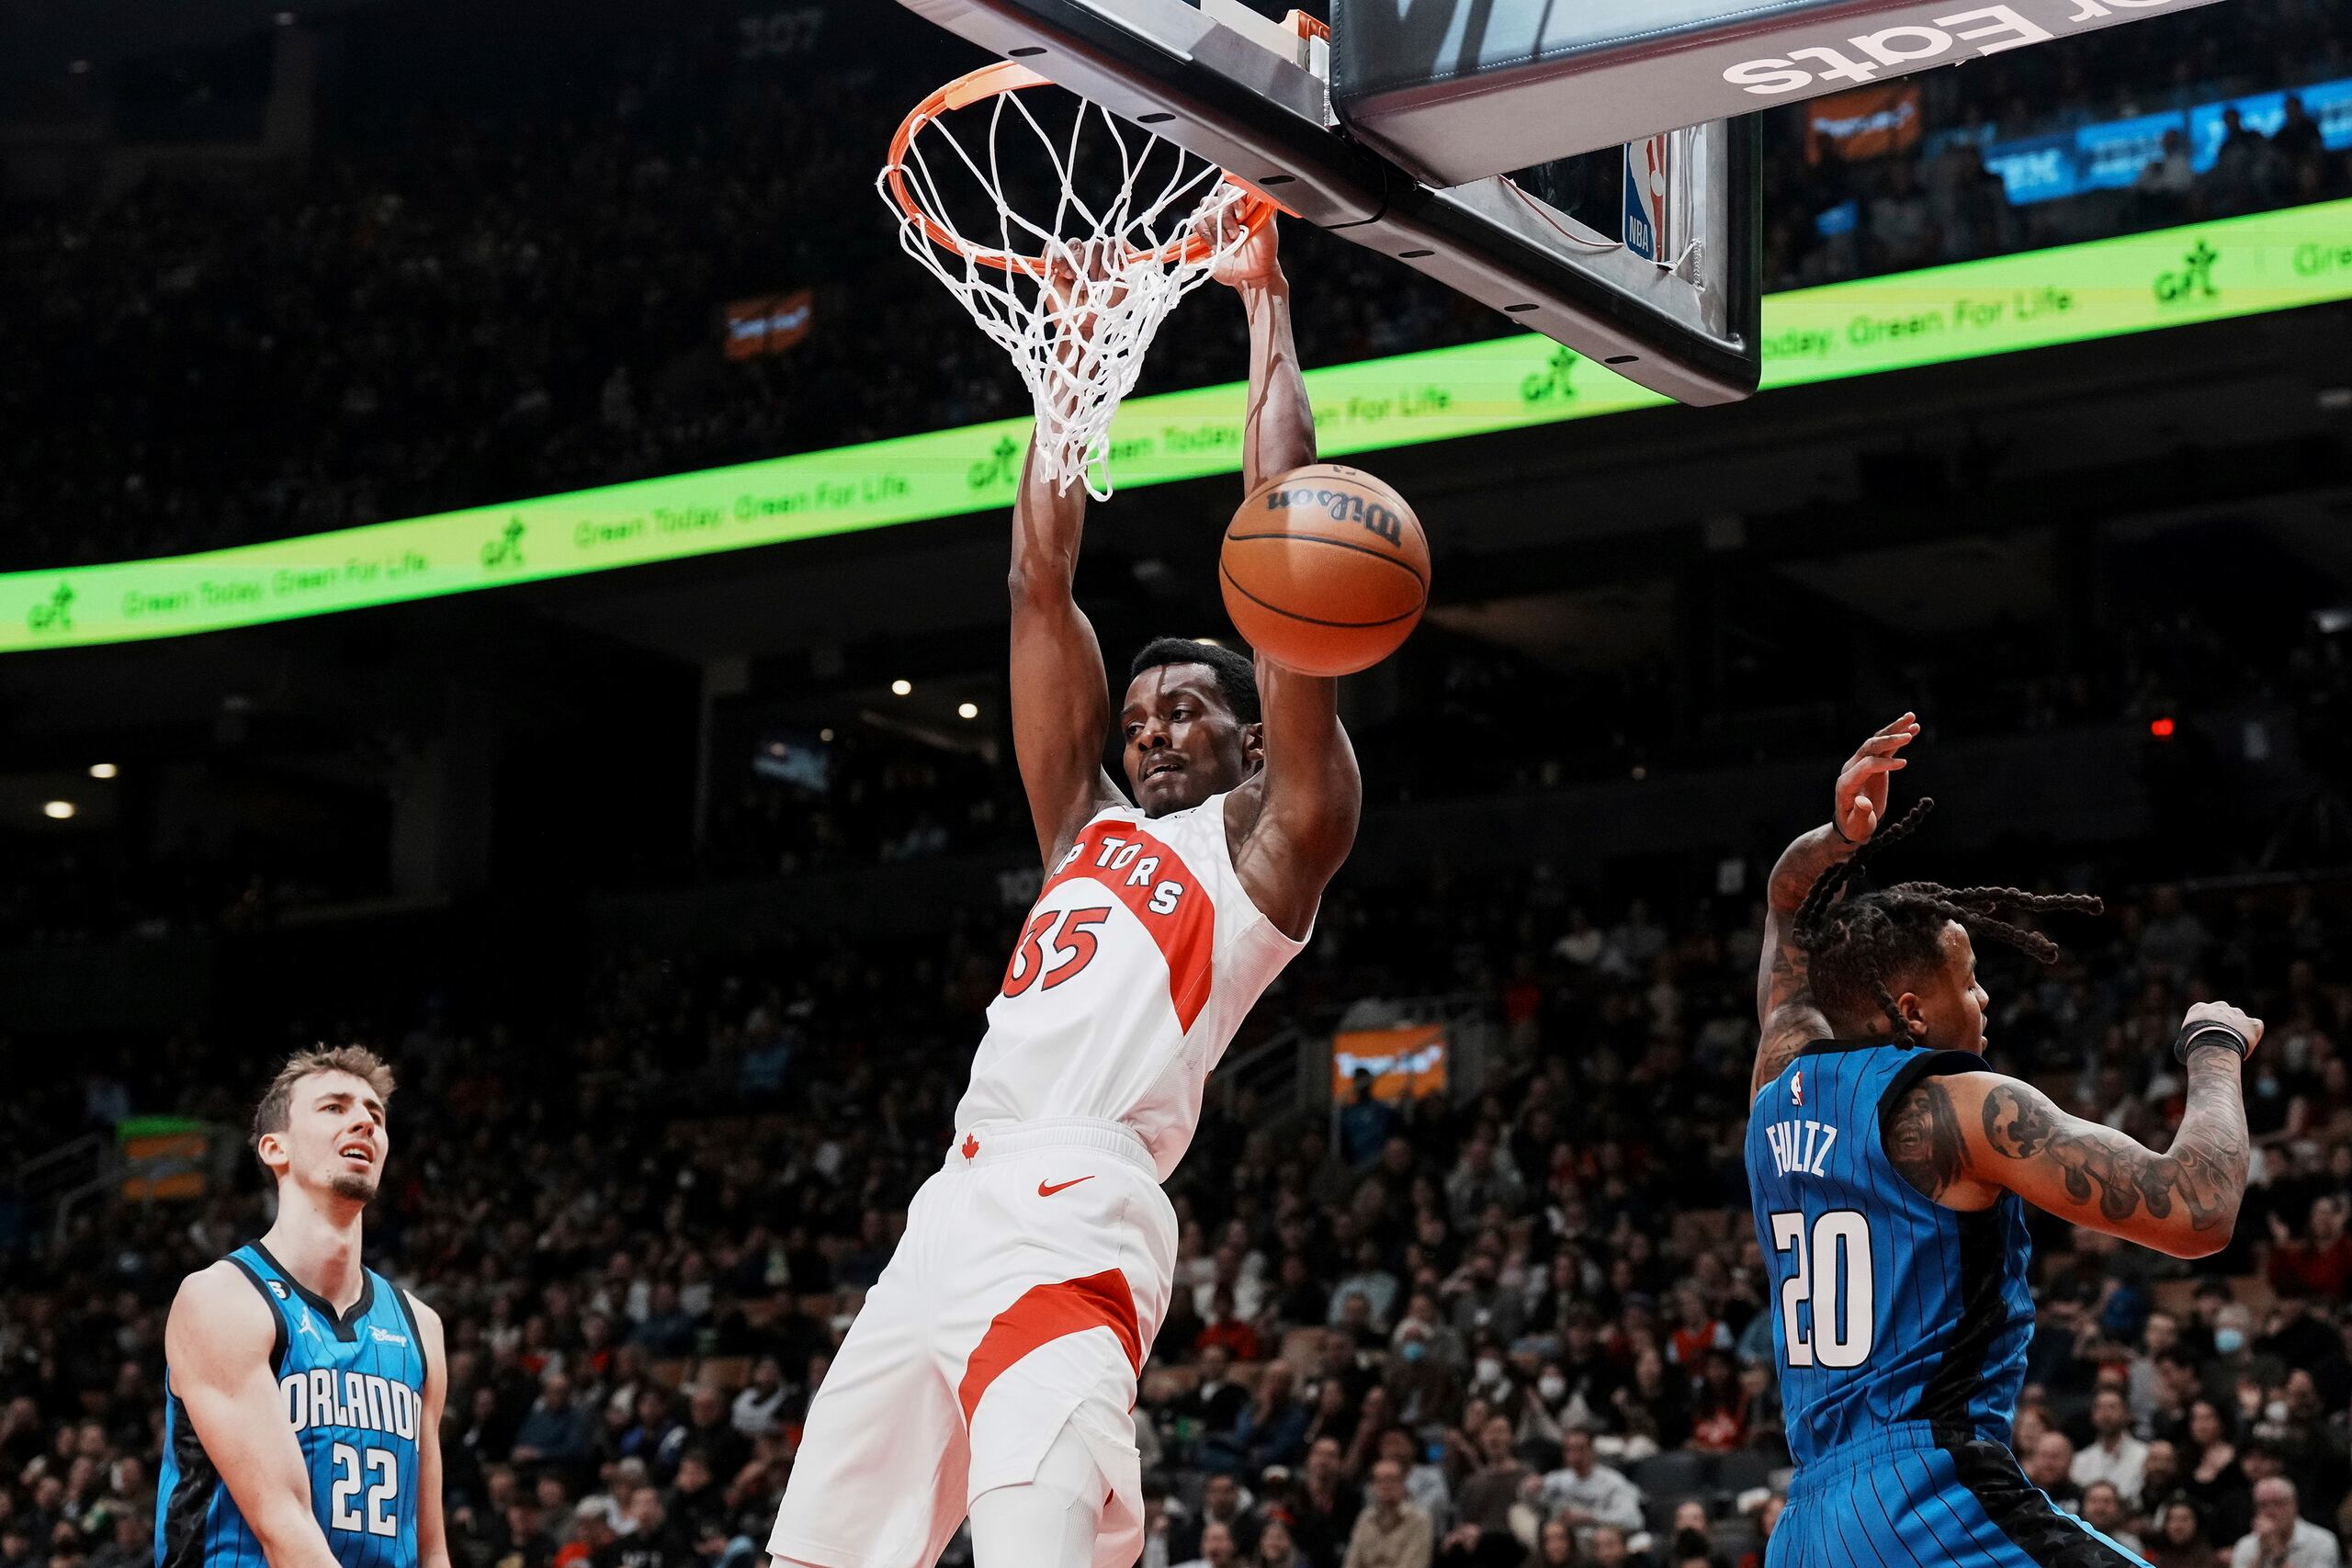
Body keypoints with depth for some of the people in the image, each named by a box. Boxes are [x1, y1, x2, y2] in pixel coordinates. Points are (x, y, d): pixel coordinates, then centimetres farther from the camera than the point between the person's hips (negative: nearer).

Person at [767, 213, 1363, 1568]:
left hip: (1074, 1228, -7)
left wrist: (1266, 303, 13)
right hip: (953, 1212, 7)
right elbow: (1042, 584, 25)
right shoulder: (1090, 830, 27)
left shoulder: (1271, 837, 10)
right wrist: (1078, 348, 26)